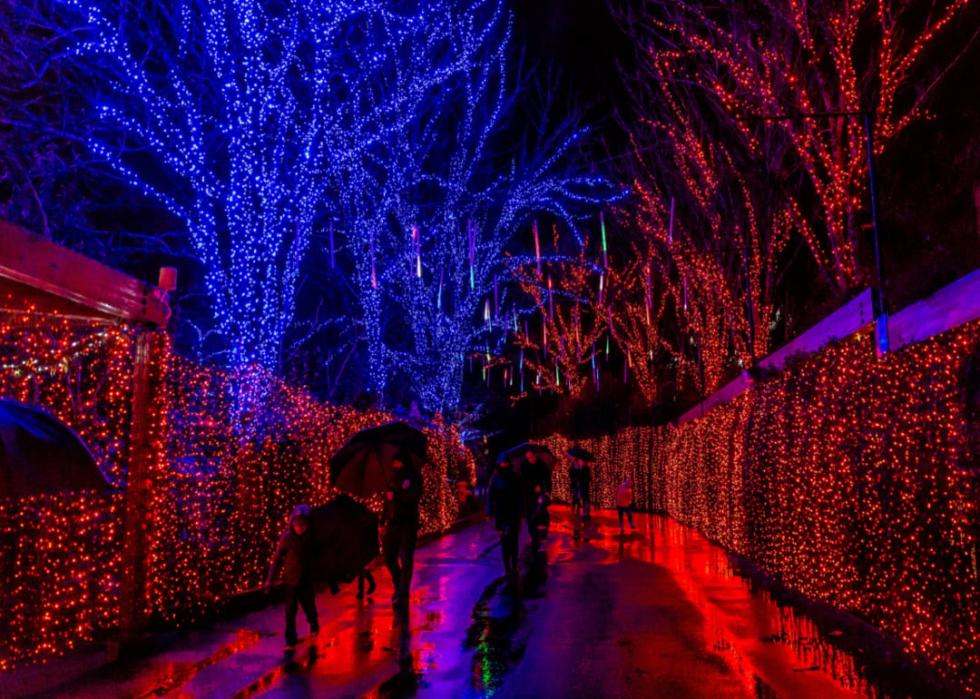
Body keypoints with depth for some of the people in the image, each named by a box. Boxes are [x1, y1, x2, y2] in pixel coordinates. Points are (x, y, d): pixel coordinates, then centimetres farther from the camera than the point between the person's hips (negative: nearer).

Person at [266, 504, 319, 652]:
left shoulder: (311, 537, -11)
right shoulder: (287, 538, -14)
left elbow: (315, 555, 1)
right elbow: (277, 558, -8)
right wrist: (270, 579, -9)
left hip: (307, 579, 1)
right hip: (292, 580, -1)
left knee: (309, 606, 15)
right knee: (290, 611, -2)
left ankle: (314, 625, 46)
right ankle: (290, 641, 10)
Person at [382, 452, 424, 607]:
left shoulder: (414, 477, -3)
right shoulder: (393, 478, 12)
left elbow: (415, 497, -18)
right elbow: (387, 501, 13)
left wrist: (396, 496, -14)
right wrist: (382, 522, 10)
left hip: (408, 524, -6)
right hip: (392, 524, 6)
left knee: (406, 560, -7)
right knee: (389, 558, 11)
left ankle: (402, 594, -2)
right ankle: (398, 587, 30)